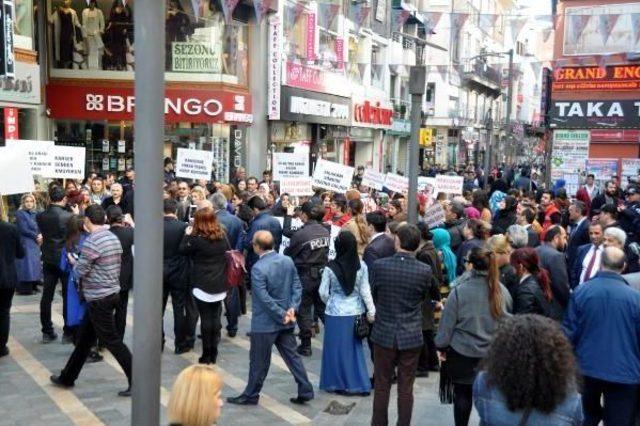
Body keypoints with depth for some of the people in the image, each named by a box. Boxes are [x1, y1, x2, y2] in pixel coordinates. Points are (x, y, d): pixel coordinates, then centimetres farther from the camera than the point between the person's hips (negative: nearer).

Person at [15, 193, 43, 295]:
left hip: (34, 243, 7)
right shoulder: (20, 213, -8)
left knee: (34, 264, 8)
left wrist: (40, 235, -8)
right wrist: (36, 236, -10)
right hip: (25, 243, -7)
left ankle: (33, 286, 14)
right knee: (26, 264, -7)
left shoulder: (34, 214, 13)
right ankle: (25, 288, -3)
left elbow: (38, 228, 12)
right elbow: (23, 229, -14)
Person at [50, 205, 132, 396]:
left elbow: (80, 271, -15)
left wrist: (74, 262, 7)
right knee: (84, 338, 18)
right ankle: (67, 377, 31)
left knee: (111, 340, -2)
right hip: (112, 293, 9)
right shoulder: (114, 238, 7)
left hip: (99, 298, -9)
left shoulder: (91, 242, -19)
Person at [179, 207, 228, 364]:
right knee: (216, 318, 10)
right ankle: (214, 354, 16)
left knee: (206, 319, 1)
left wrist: (187, 235, 11)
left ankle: (207, 355, 6)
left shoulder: (197, 239, -14)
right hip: (220, 285, 5)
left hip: (202, 285, -5)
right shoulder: (222, 236, 3)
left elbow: (183, 250, 0)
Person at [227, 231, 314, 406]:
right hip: (286, 322, 6)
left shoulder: (258, 268, -20)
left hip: (265, 323, -6)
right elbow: (297, 286, 1)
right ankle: (305, 391, 17)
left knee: (259, 361, 8)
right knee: (292, 355, 15)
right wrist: (292, 308, -6)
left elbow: (264, 299, -22)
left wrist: (282, 315, -15)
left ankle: (251, 395, 22)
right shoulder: (288, 261, 0)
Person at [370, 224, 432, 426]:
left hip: (384, 333, 0)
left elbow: (374, 295, 2)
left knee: (381, 386, 13)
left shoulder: (379, 265, -13)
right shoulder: (425, 271, -12)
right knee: (406, 388, 11)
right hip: (411, 336, 0)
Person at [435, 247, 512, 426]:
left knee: (462, 394, 11)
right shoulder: (502, 291, -6)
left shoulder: (459, 291, -16)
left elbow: (447, 324, -9)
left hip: (463, 354, -3)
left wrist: (442, 346, 5)